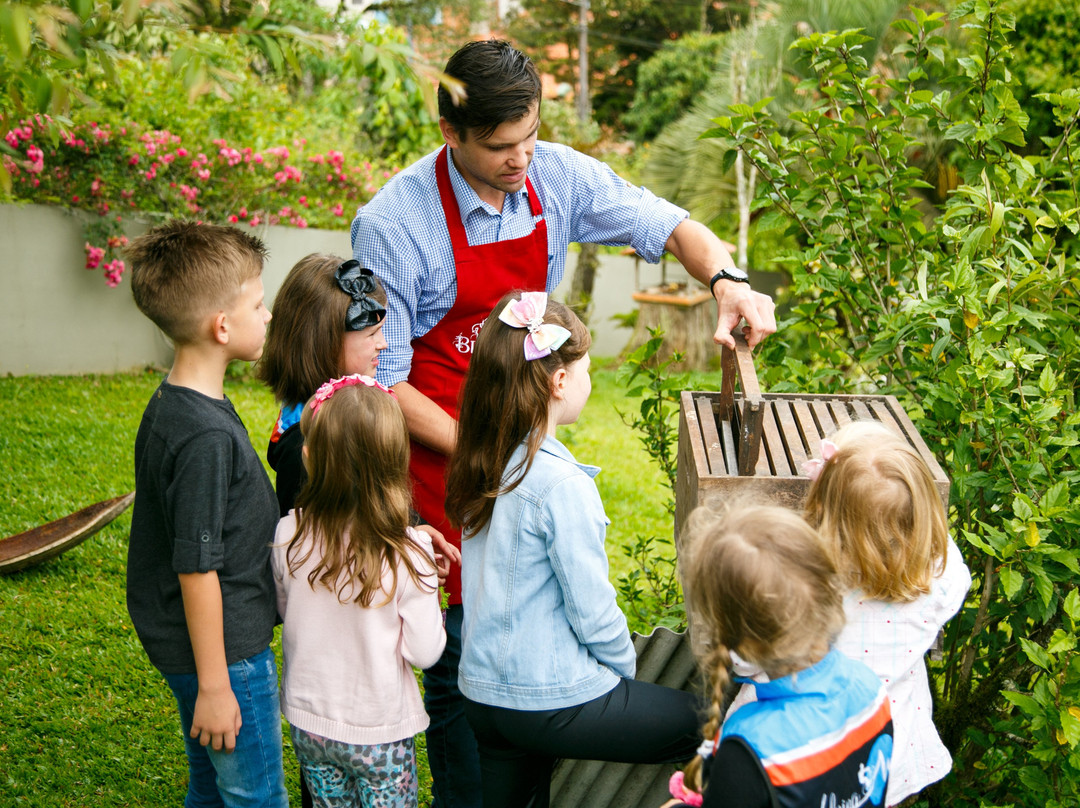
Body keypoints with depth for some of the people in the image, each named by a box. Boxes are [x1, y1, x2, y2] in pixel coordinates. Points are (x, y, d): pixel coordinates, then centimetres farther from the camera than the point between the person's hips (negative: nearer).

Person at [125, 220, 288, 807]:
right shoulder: (206, 436, -27)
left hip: (181, 643, 9)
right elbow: (197, 569, -24)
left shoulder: (170, 406, 4)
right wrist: (214, 687, -18)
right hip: (225, 649, -9)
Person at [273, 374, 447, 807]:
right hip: (378, 729, -3)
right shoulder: (407, 553, -23)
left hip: (308, 719, 3)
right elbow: (424, 651, -16)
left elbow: (285, 611, 2)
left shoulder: (289, 536, -14)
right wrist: (430, 597, -1)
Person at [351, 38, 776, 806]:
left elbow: (668, 225, 4)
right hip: (438, 442, -4)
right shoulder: (391, 225, -20)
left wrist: (727, 280, -18)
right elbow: (383, 381, -14)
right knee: (468, 631, -2)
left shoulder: (557, 176, -7)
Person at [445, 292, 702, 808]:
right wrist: (625, 667, 1)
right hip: (553, 702, -8)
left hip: (481, 690, 8)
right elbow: (591, 609, -17)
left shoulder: (481, 466, 2)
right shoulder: (562, 485, -21)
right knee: (708, 723, 5)